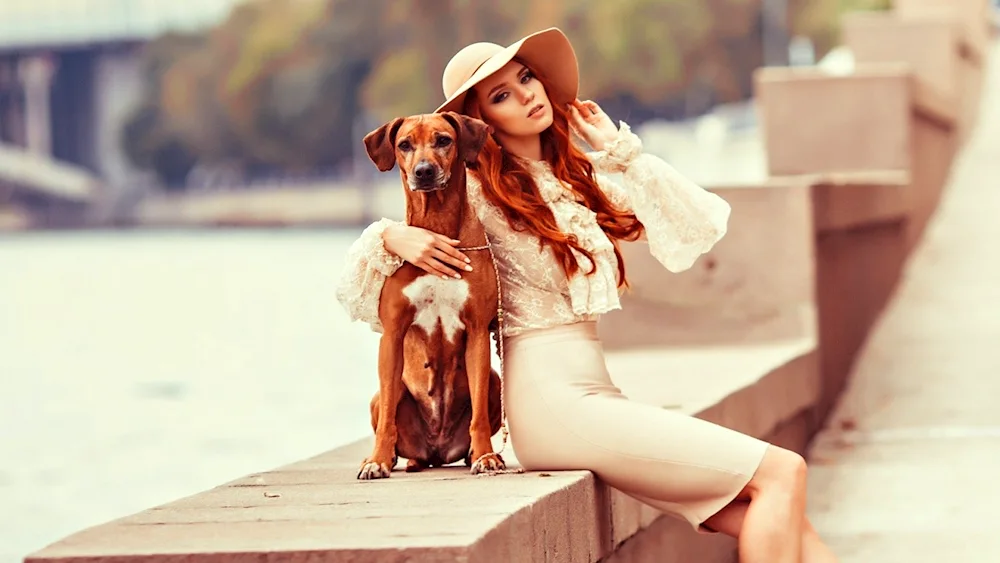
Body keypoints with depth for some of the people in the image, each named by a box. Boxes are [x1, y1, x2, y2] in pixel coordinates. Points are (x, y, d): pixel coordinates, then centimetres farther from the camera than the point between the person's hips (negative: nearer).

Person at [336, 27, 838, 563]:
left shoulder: (581, 179, 17)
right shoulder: (475, 190, -1)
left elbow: (699, 224, 9)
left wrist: (622, 150, 10)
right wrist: (392, 237, -20)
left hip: (597, 393, 7)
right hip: (554, 402, -7)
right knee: (782, 472, -15)